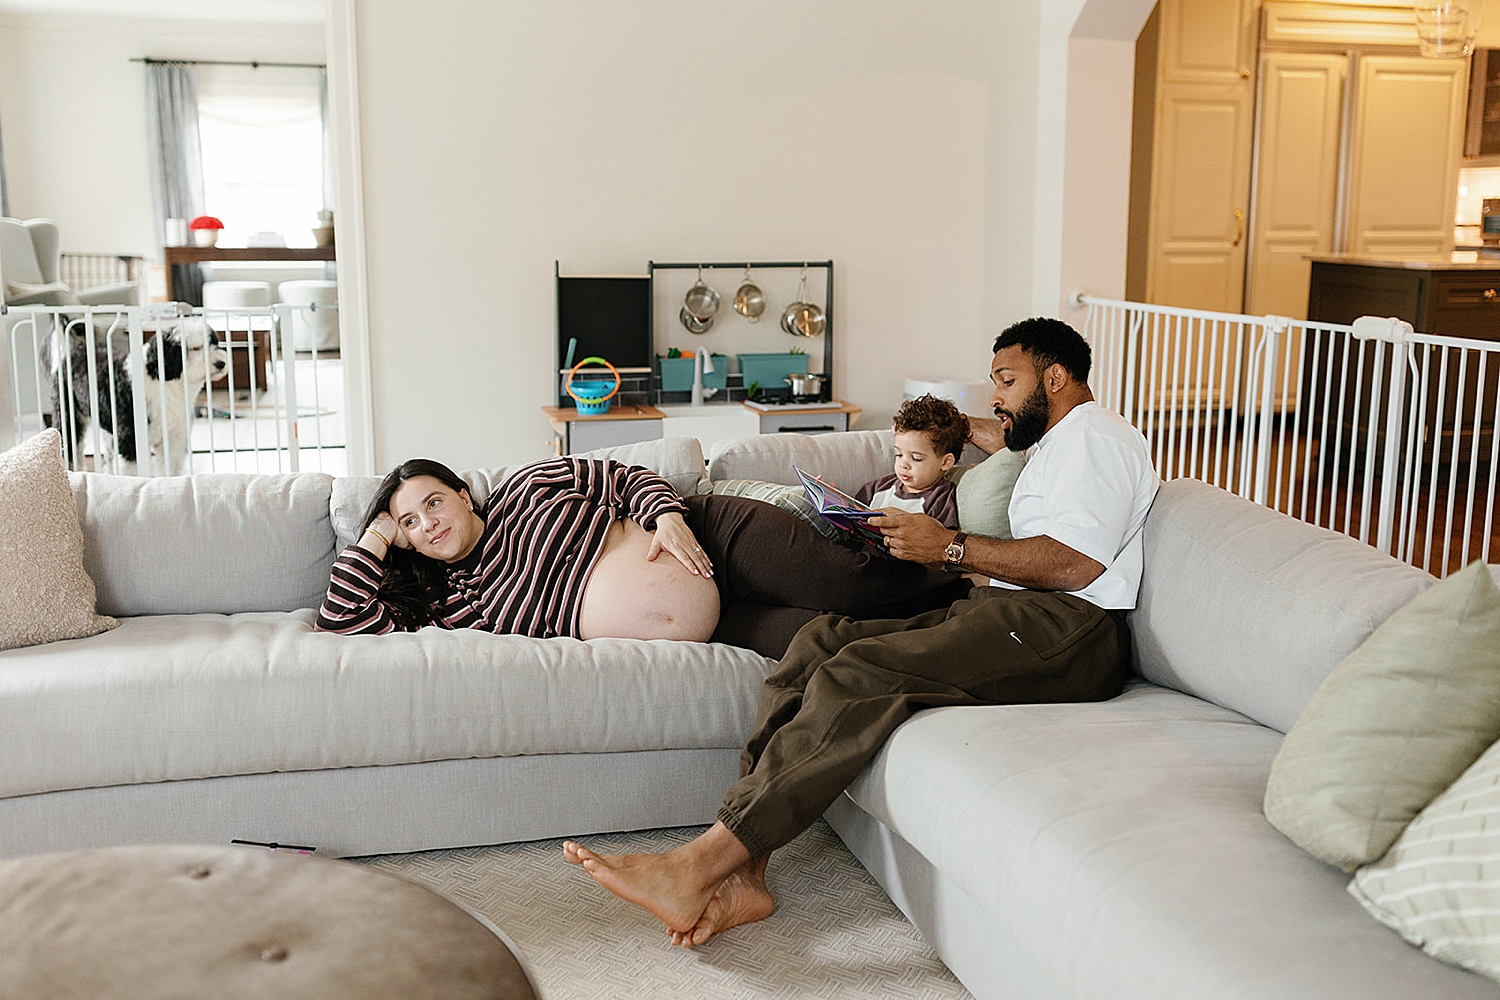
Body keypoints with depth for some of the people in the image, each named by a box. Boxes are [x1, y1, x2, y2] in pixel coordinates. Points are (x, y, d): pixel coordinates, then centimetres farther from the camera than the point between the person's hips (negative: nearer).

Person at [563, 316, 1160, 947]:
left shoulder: (1096, 434, 0)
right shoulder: (1053, 444, 33)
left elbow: (1076, 563, -16)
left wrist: (951, 546, -13)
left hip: (1067, 633, -10)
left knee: (858, 674, -30)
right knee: (821, 640, -11)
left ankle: (698, 868, -34)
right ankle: (742, 876, -23)